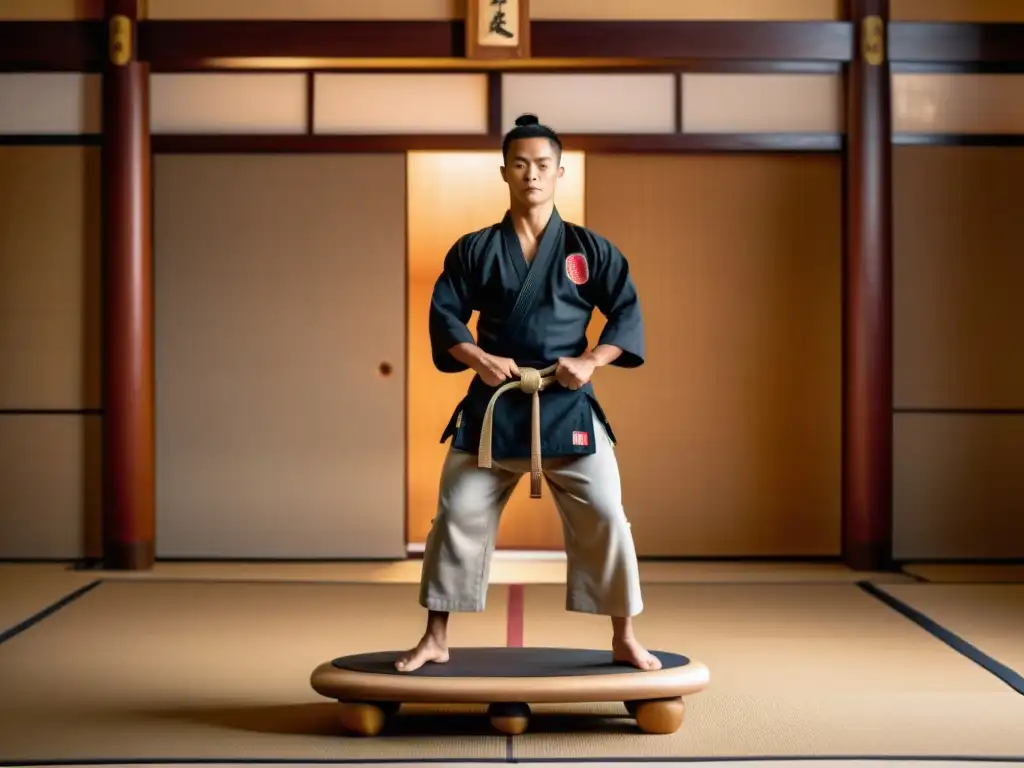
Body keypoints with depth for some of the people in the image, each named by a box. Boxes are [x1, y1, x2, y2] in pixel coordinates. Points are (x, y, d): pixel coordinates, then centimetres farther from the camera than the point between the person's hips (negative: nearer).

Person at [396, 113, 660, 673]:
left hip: (568, 407, 0)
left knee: (604, 518, -5)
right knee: (459, 517, 1)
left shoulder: (590, 248, 4)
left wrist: (591, 361, -13)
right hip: (492, 407, 1)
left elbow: (628, 313, 3)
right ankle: (435, 639, 15)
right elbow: (443, 314, 3)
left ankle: (624, 640, 11)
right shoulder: (474, 250, 5)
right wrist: (477, 357, -15)